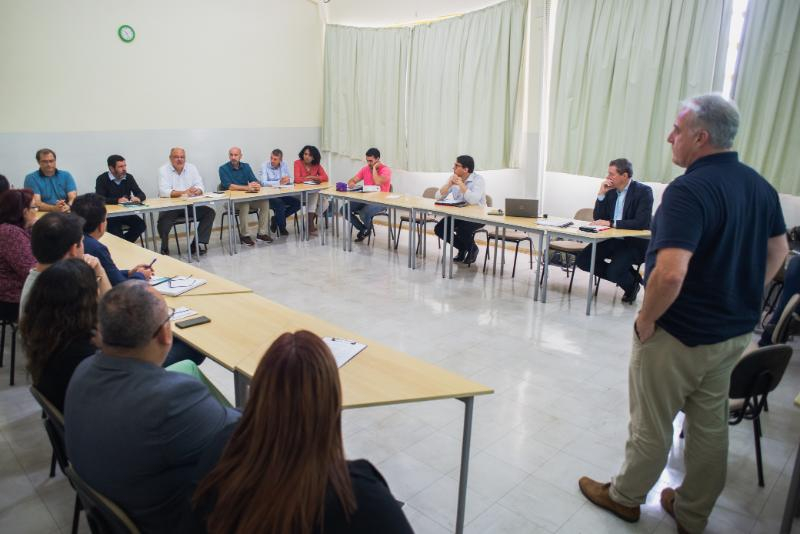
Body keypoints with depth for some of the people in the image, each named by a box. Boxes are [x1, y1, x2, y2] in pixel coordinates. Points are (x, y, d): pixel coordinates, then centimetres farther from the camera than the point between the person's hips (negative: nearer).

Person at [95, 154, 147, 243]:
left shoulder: (129, 177, 5)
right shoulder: (102, 179, -7)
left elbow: (142, 195, 2)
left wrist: (138, 198, -22)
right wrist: (117, 200, -31)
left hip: (126, 212, 4)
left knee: (141, 225, -20)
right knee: (116, 232, -29)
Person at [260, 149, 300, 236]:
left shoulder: (284, 165, 6)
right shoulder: (264, 165, -8)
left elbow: (290, 179, 6)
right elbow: (263, 182, -20)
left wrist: (287, 180, -19)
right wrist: (279, 182, -27)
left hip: (282, 193, 5)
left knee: (297, 202, -14)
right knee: (279, 203, -33)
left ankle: (276, 219, 2)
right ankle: (282, 228, -10)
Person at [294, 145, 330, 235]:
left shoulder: (317, 165, 3)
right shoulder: (298, 163, -9)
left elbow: (325, 178, -5)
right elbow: (297, 179, -21)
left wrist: (312, 177, -14)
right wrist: (311, 178, -11)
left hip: (314, 192, 4)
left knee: (325, 203, -19)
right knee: (314, 195, -32)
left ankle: (310, 221, 4)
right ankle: (311, 225, -26)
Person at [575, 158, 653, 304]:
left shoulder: (643, 191, -12)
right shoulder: (611, 191, 5)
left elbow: (641, 223, -24)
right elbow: (598, 218, 4)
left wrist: (611, 223, -25)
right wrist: (601, 194, -8)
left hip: (634, 243, -6)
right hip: (612, 239, 7)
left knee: (614, 271, -28)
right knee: (582, 260, -10)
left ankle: (631, 284, 9)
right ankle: (622, 276, 6)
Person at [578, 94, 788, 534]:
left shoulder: (689, 190, -25)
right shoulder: (760, 185, 4)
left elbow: (670, 273, -35)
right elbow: (778, 251, 17)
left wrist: (646, 319, -19)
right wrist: (741, 299, 19)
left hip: (679, 334, -8)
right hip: (735, 331, 8)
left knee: (651, 425, 11)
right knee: (710, 425, 20)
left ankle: (625, 497, 33)